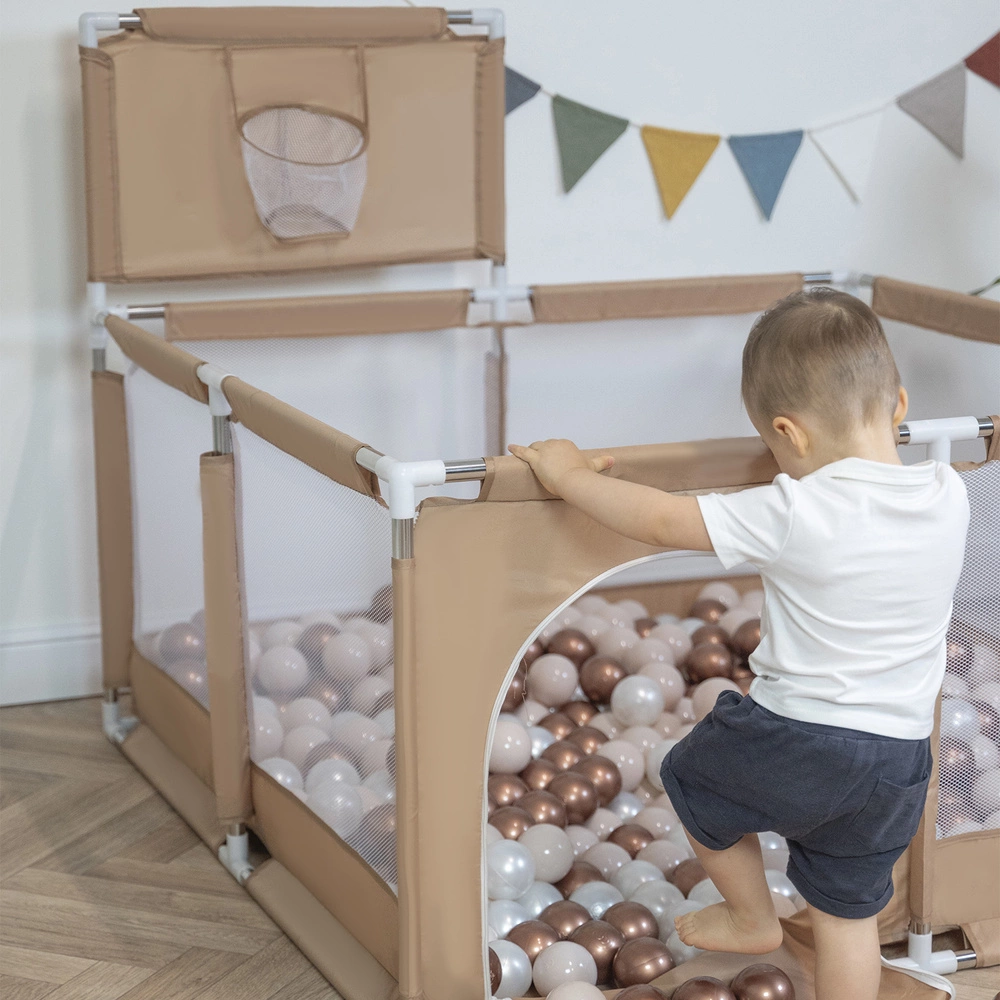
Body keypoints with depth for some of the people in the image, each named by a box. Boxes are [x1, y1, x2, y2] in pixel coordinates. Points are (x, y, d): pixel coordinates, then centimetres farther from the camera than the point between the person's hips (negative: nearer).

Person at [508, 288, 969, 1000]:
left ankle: (752, 919, 44)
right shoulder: (950, 495, -7)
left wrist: (570, 475, -4)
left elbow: (661, 521, -17)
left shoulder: (792, 513, -23)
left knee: (694, 777, 27)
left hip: (792, 739, -5)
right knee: (849, 913, 19)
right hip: (899, 761, 5)